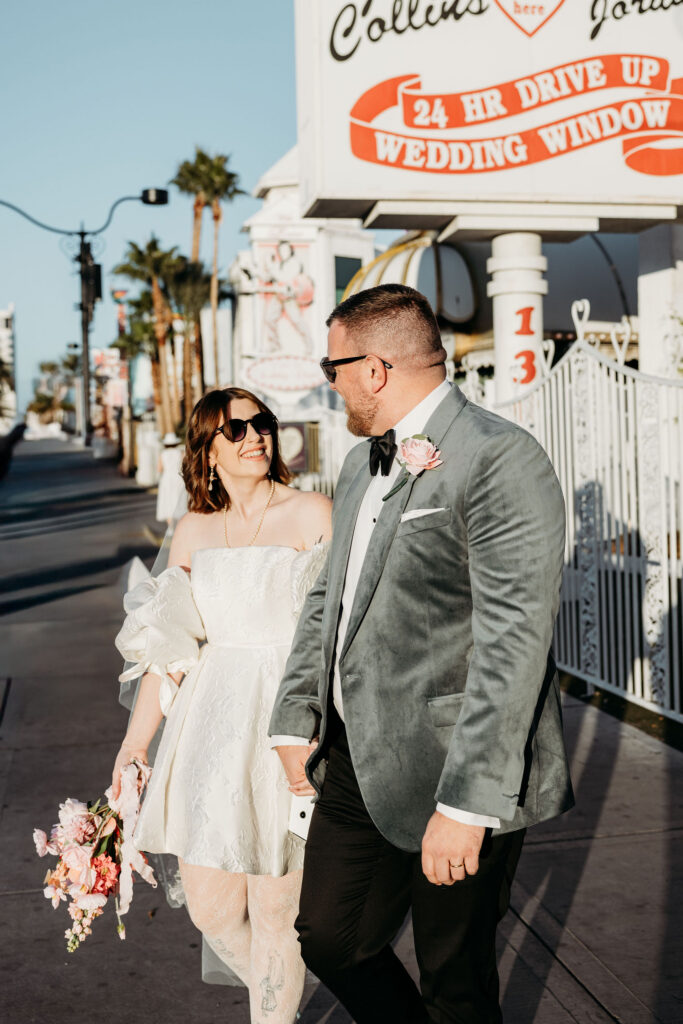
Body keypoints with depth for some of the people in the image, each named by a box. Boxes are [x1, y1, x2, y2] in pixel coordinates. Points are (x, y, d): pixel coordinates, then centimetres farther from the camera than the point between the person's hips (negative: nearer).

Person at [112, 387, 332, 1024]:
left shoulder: (311, 514, -2)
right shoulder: (193, 530, 10)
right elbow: (168, 642, 13)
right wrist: (138, 736, 12)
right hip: (212, 727, 4)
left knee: (273, 913, 2)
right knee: (211, 909, 10)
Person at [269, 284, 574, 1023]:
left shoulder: (501, 462, -17)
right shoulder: (362, 463, 12)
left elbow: (513, 643, -23)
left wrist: (466, 801, -25)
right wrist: (295, 720, 10)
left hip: (456, 779, -8)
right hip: (357, 765, 8)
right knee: (329, 939, 18)